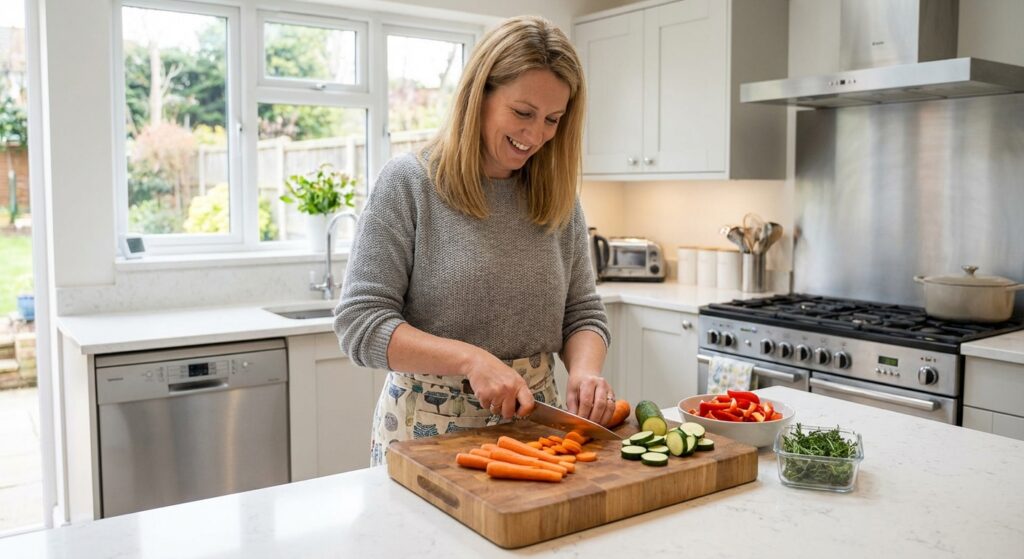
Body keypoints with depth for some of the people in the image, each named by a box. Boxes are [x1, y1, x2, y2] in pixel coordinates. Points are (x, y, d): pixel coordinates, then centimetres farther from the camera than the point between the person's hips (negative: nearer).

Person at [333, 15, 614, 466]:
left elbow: (583, 314, 7)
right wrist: (470, 359, -24)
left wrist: (584, 370, -15)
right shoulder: (407, 183, -9)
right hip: (425, 430, -3)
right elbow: (359, 322, -12)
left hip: (532, 425, 3)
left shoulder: (559, 198, 4)